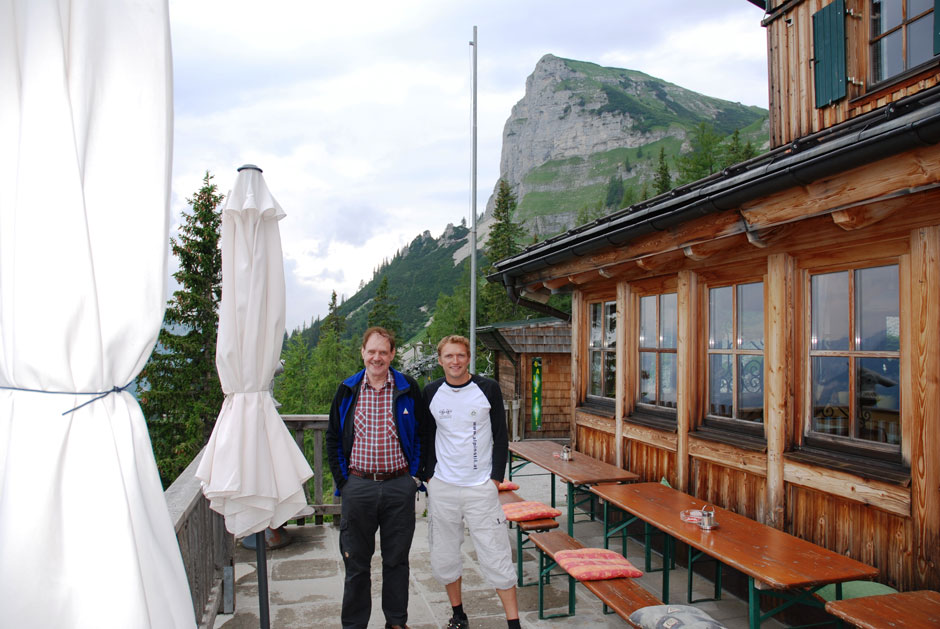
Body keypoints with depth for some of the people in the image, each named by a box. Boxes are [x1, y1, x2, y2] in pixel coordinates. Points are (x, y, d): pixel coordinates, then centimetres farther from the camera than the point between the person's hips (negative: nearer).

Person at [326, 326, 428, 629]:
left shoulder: (408, 389, 0)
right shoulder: (347, 391, 3)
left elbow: (422, 434, 7)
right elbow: (333, 439, 9)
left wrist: (414, 474, 2)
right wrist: (342, 480, 3)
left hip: (399, 487, 0)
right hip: (358, 487, 1)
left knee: (396, 559, 13)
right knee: (356, 561, 11)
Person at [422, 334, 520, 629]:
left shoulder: (488, 388, -3)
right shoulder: (431, 392, 2)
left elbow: (500, 437, 1)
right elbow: (426, 437, 11)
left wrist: (496, 478, -5)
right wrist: (429, 475, 4)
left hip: (482, 488, -2)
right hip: (442, 489, 3)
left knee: (496, 555, -1)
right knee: (444, 557, 12)